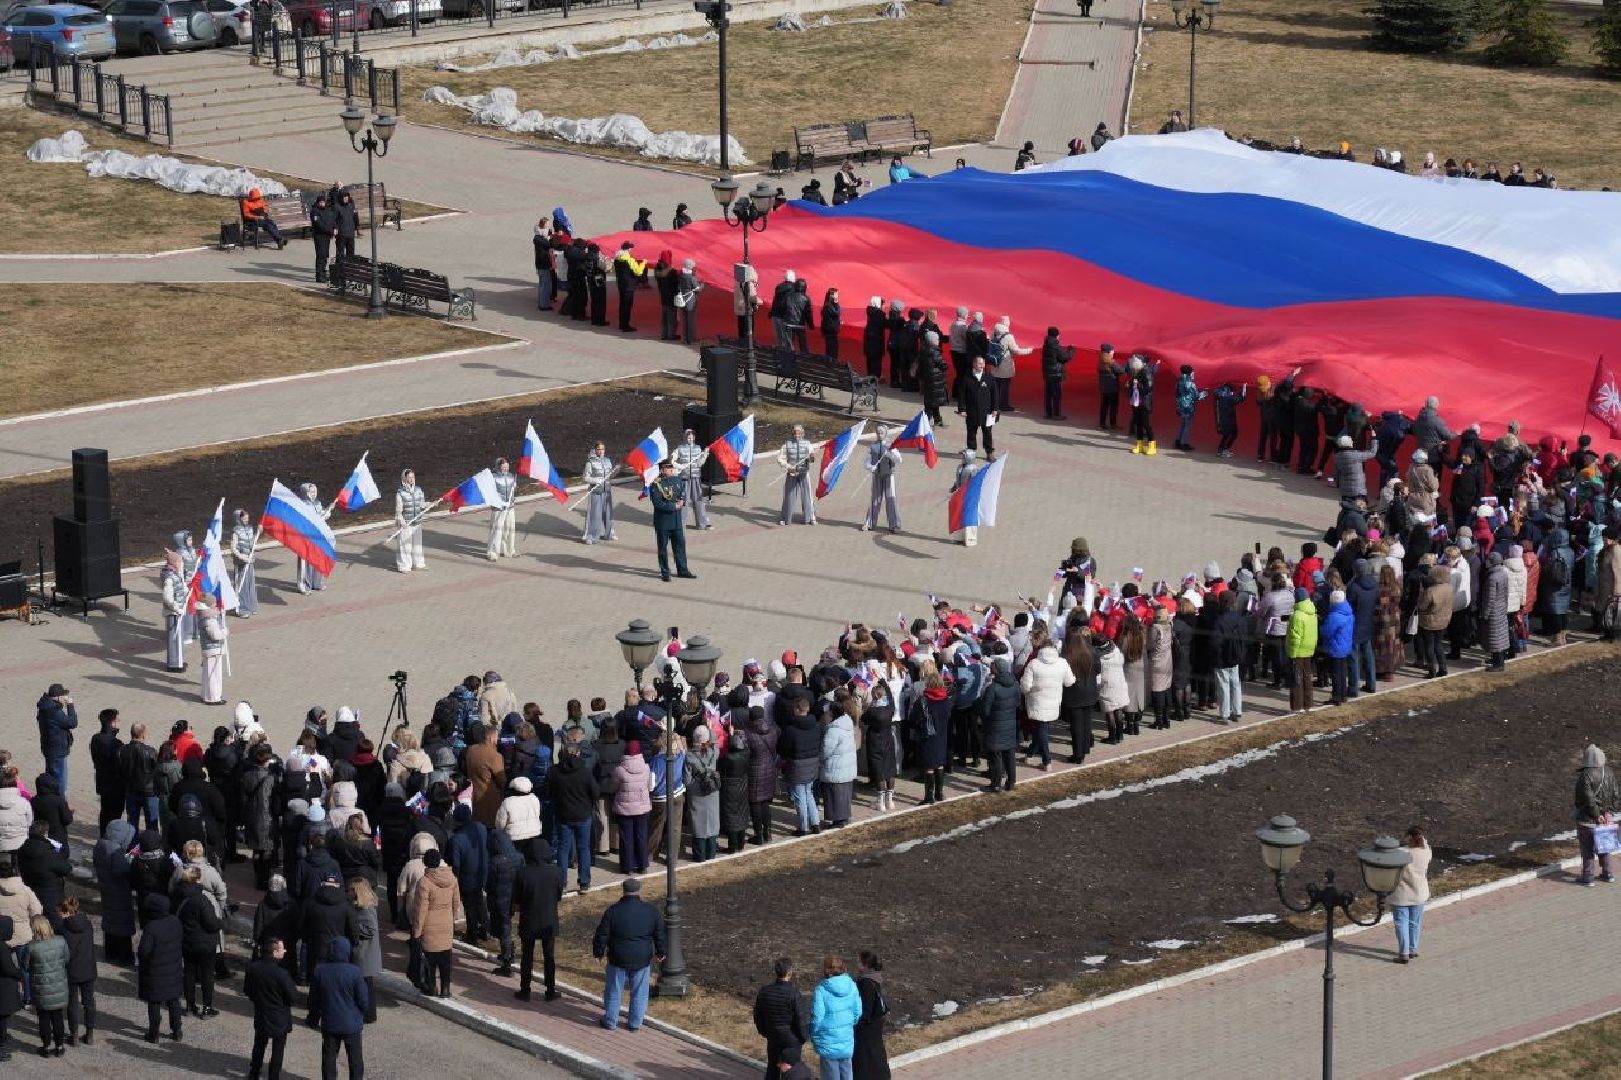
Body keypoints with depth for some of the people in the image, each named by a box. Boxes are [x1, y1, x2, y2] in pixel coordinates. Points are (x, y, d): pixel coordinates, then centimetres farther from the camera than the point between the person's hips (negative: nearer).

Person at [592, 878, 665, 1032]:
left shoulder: (613, 910, -13)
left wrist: (599, 953, 7)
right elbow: (659, 935, 4)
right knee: (639, 993, 15)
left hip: (618, 959, -2)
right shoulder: (651, 911, -6)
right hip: (642, 960, 2)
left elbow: (601, 935, -8)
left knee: (614, 991, 14)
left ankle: (611, 1022, 24)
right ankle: (635, 1023, 22)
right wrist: (660, 952, 20)